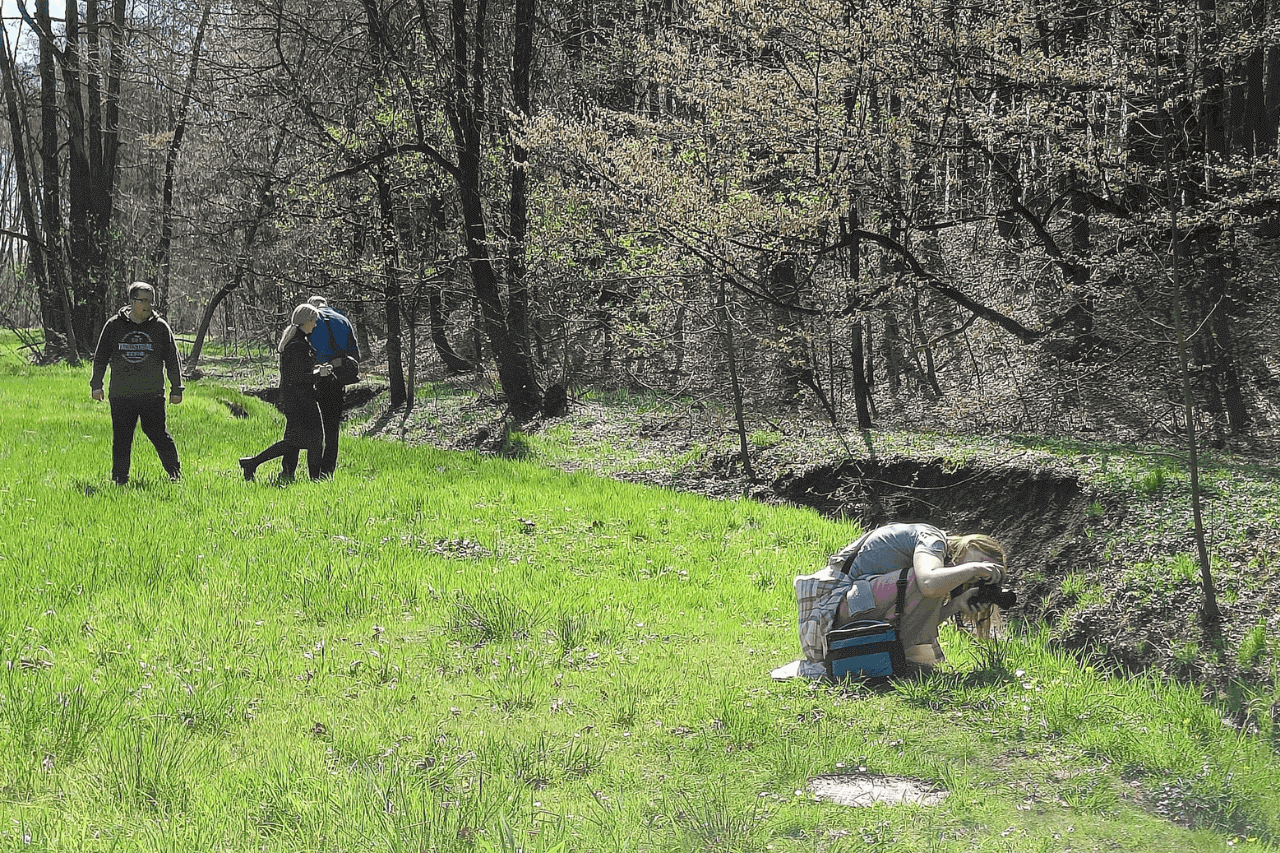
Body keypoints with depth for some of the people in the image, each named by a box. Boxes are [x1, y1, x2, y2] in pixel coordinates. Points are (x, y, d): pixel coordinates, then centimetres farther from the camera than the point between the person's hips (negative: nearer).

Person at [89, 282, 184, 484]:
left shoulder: (160, 327, 4)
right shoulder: (114, 326, 5)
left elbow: (173, 360, 8)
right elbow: (100, 357, 12)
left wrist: (176, 389, 5)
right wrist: (96, 385, 7)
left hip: (152, 395, -1)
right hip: (121, 395, 1)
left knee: (159, 435, -4)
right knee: (121, 439, 5)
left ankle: (175, 473, 9)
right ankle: (119, 479, 15)